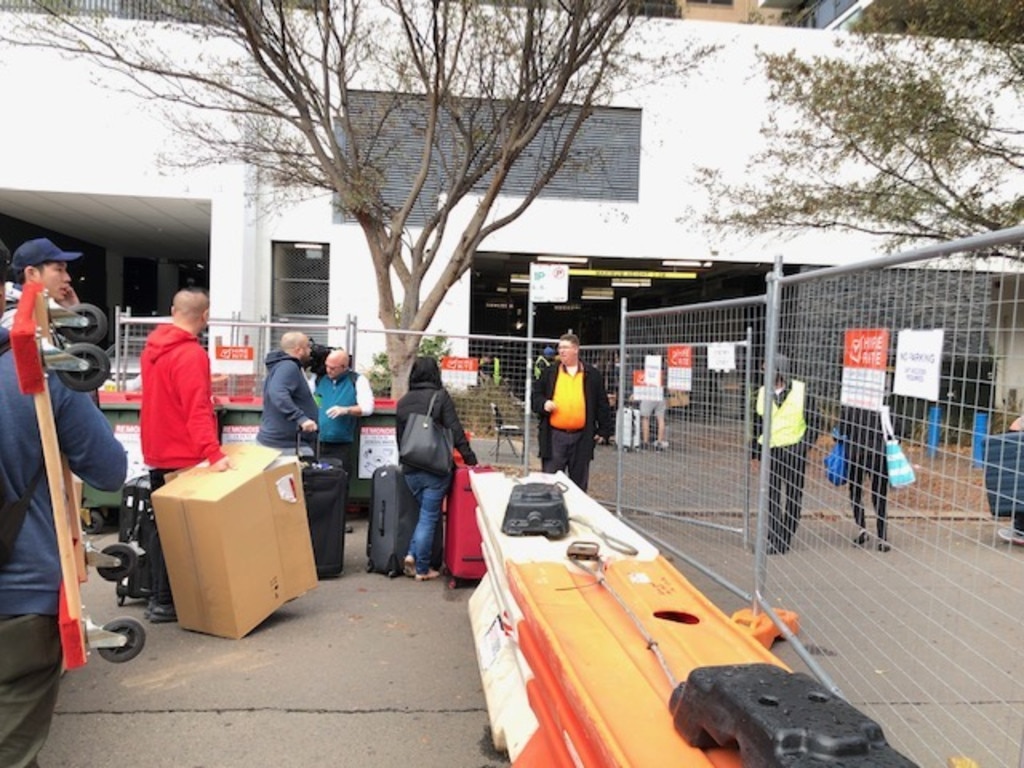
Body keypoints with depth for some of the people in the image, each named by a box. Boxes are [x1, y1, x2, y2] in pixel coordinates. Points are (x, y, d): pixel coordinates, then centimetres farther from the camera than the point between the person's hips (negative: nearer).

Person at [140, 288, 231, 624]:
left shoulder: (153, 347, 8)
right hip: (183, 458, -9)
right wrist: (213, 453, -34)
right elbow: (196, 411, -28)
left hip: (157, 454, 9)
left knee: (163, 526, 17)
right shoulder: (191, 354, -19)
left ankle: (158, 595, 26)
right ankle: (166, 601, 8)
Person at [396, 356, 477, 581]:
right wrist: (470, 459, -5)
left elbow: (400, 434, 16)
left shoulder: (403, 401, 9)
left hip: (410, 469, 5)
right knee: (429, 517, 3)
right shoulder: (441, 397, -7)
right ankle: (422, 569, 9)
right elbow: (455, 432, -11)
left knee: (426, 514, 20)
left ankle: (412, 556, 9)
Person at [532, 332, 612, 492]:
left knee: (579, 483, 11)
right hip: (554, 437, 0)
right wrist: (543, 404, -10)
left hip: (582, 437, 0)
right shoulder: (549, 373, 7)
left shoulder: (592, 374, 6)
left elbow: (602, 404, 7)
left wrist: (604, 430, 4)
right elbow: (535, 396, 12)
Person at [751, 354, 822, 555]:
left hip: (794, 452, -2)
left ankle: (785, 540, 17)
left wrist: (804, 445, -9)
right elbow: (757, 424, 13)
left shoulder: (801, 391, -4)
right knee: (770, 497, 0)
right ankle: (774, 540, 6)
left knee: (793, 497, 7)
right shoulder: (762, 393, 6)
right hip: (769, 452, 3)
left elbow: (814, 422, 0)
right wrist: (754, 449, 8)